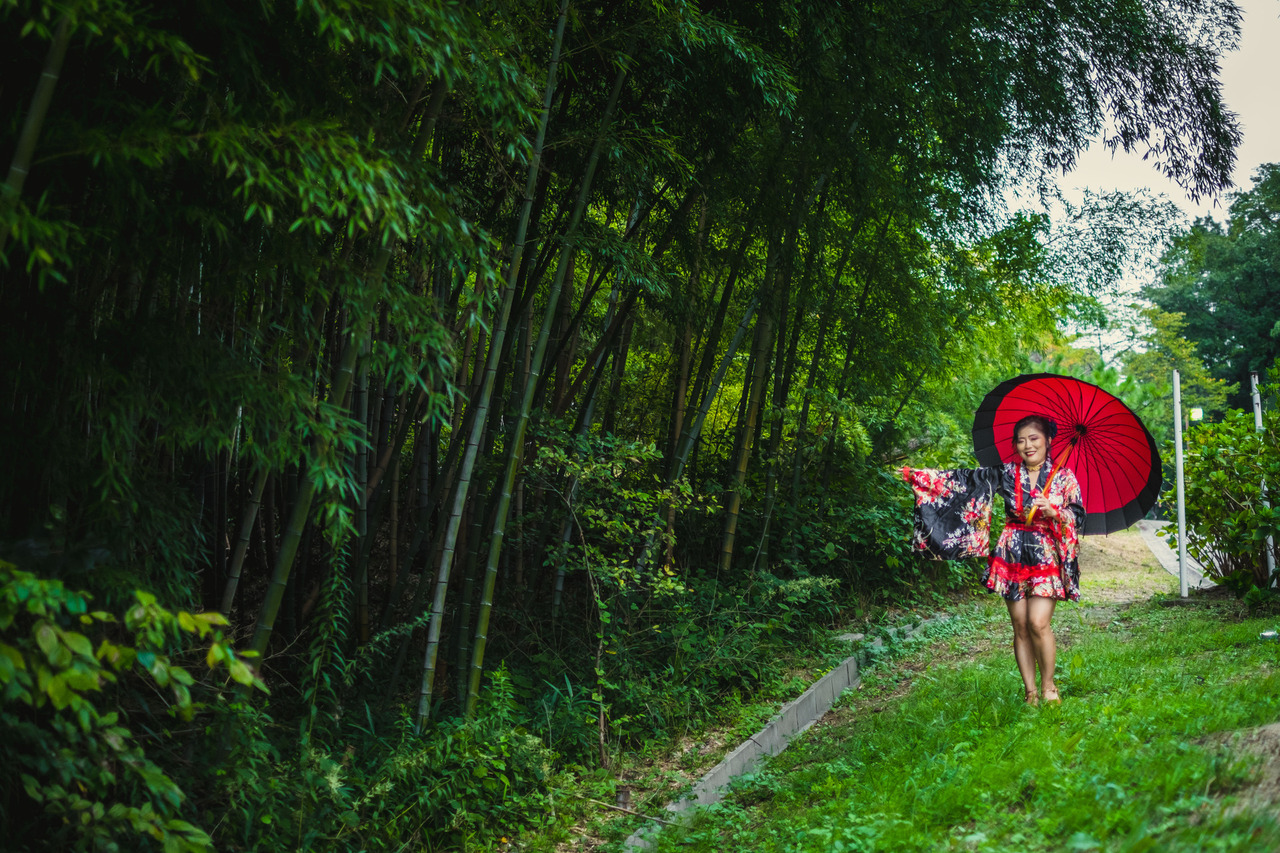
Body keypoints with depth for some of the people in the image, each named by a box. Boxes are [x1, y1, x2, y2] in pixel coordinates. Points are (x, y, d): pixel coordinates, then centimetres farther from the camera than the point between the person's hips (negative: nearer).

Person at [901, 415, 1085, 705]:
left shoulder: (1063, 476, 3)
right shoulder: (1007, 473, 7)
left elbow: (1079, 517, 2)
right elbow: (966, 479, 3)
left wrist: (1053, 512, -19)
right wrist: (918, 475, -2)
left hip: (1046, 557, -2)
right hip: (1012, 556, 2)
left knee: (1038, 622, -14)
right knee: (1020, 626, 3)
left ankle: (1048, 686, 4)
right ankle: (1030, 692, 12)